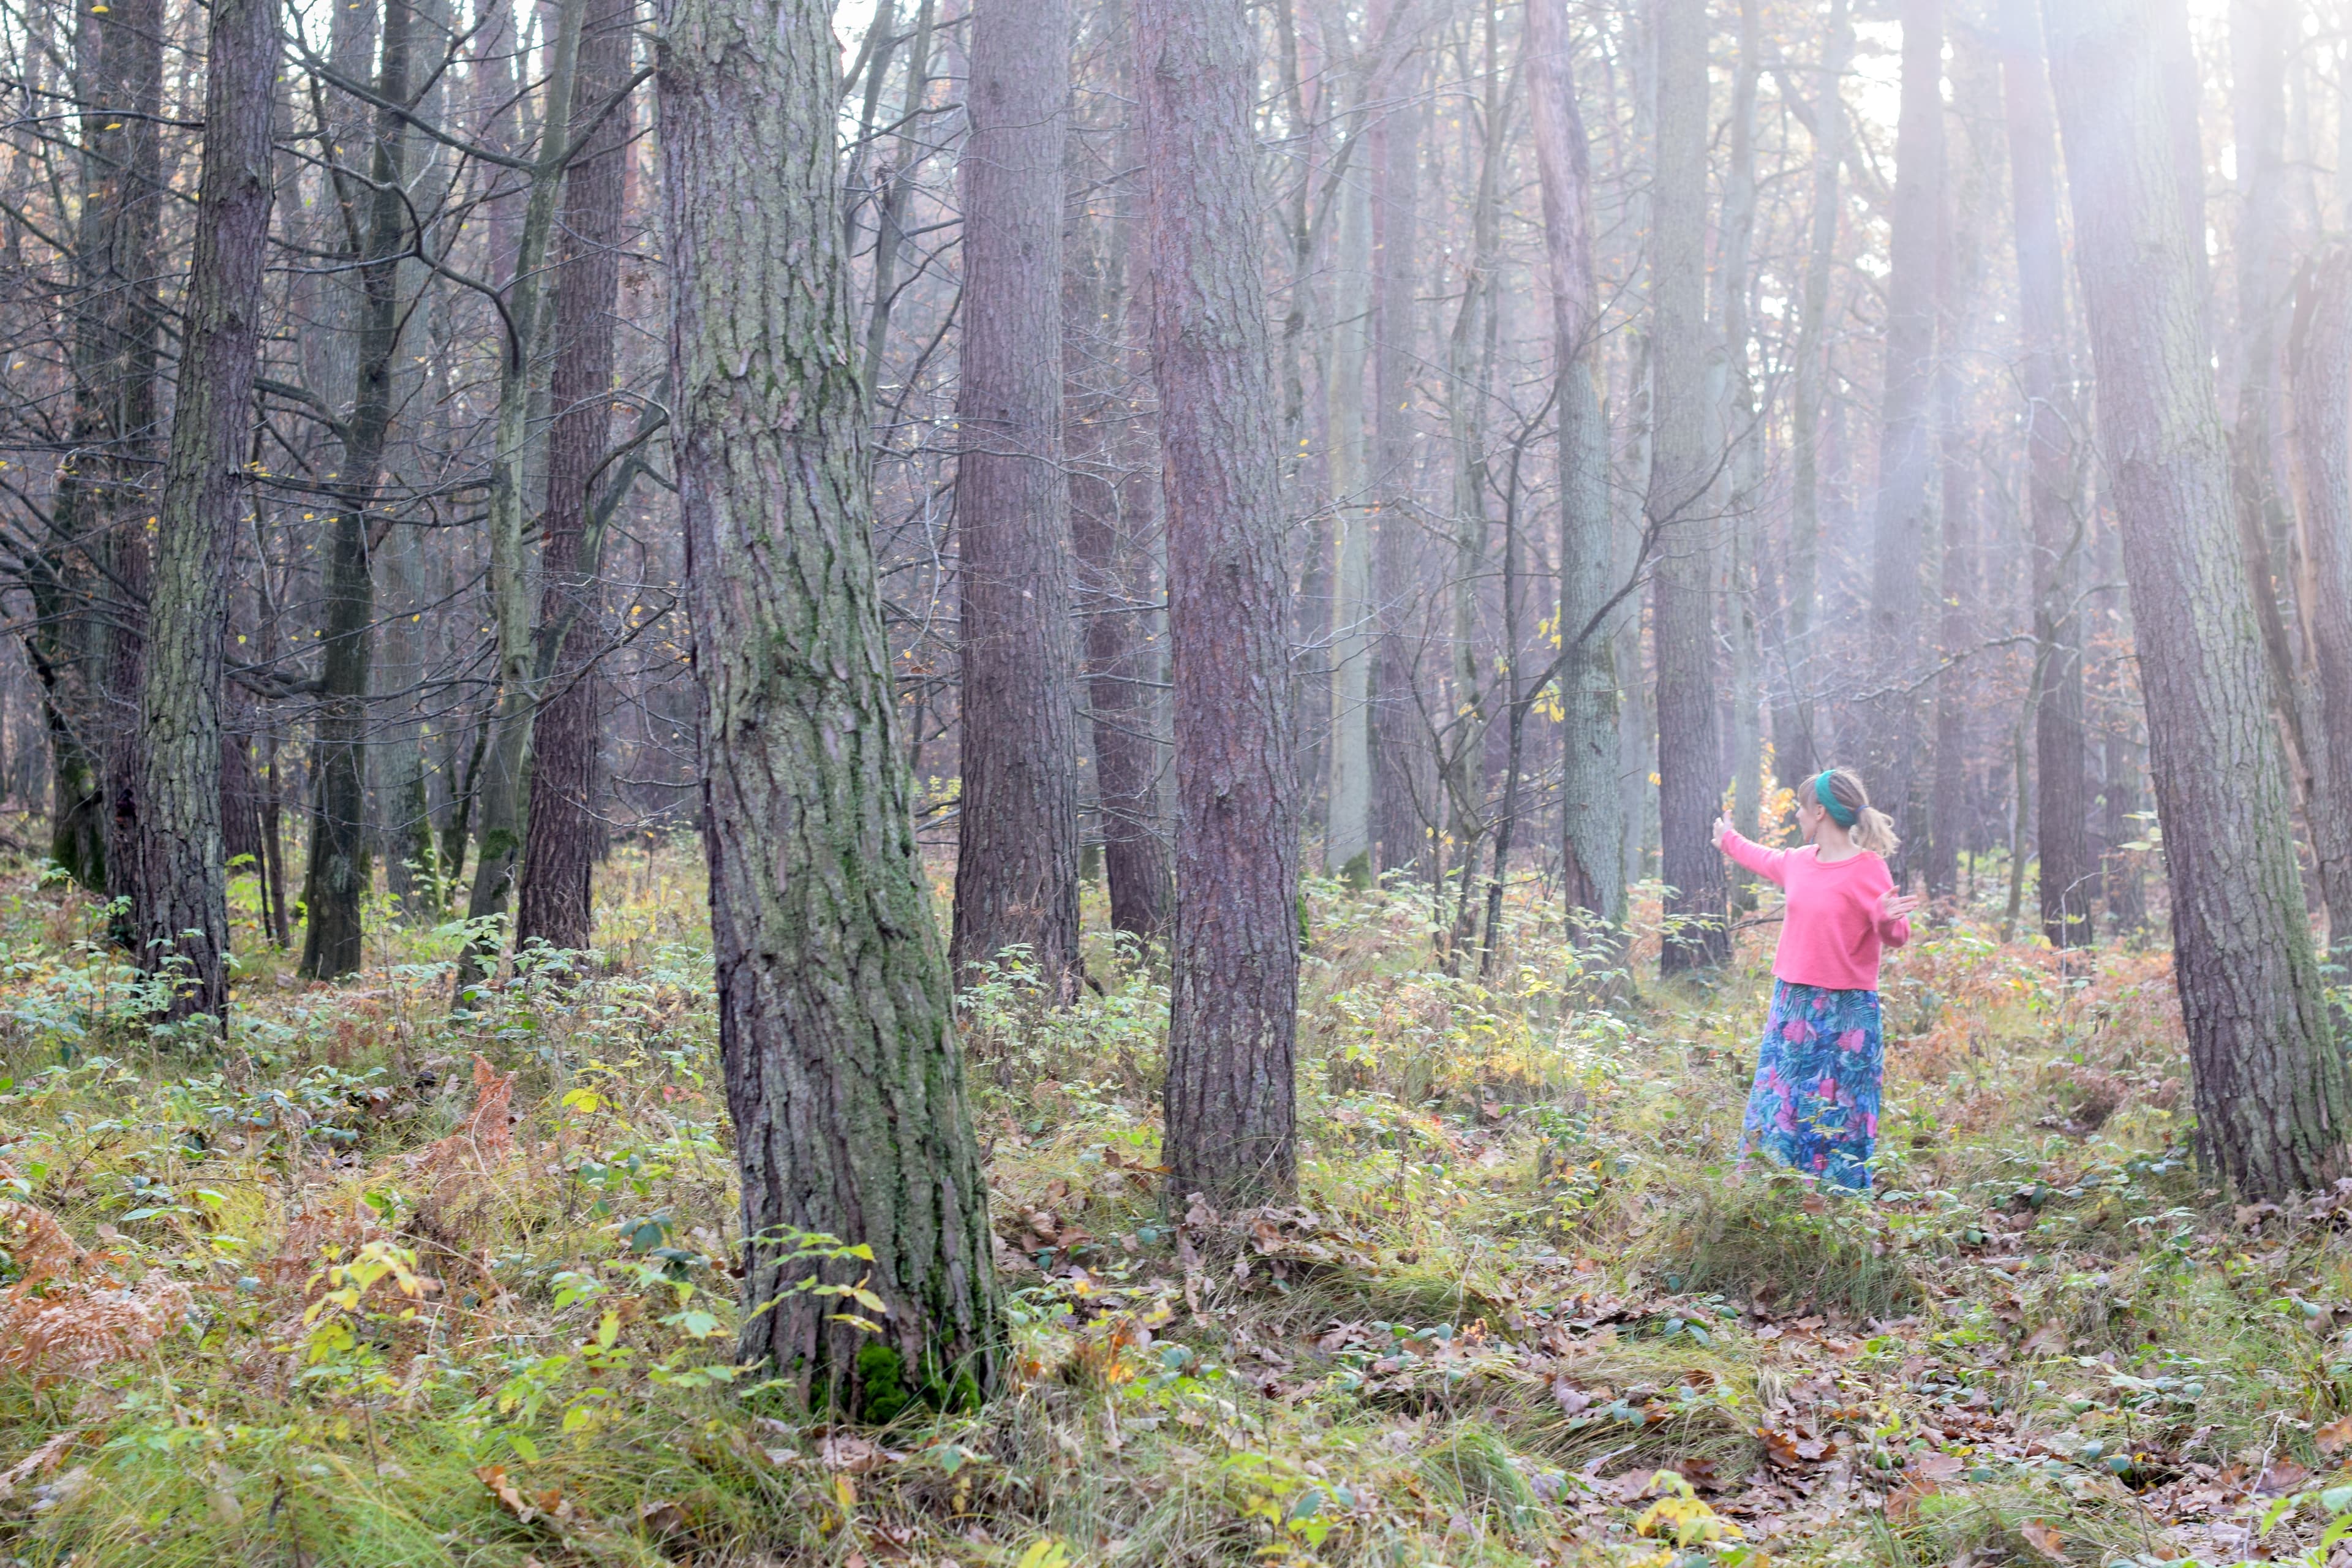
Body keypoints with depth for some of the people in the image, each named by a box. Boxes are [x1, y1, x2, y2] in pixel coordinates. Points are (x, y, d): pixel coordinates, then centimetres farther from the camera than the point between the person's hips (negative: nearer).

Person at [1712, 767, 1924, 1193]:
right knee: (1774, 1105, 9)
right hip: (1792, 1004, 7)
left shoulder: (1868, 870, -12)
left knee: (1837, 1114, -3)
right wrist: (1730, 842, 49)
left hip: (1845, 1011, -7)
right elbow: (1768, 861, 31)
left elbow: (1896, 937, -10)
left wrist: (1886, 920, -34)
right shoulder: (1800, 861, 8)